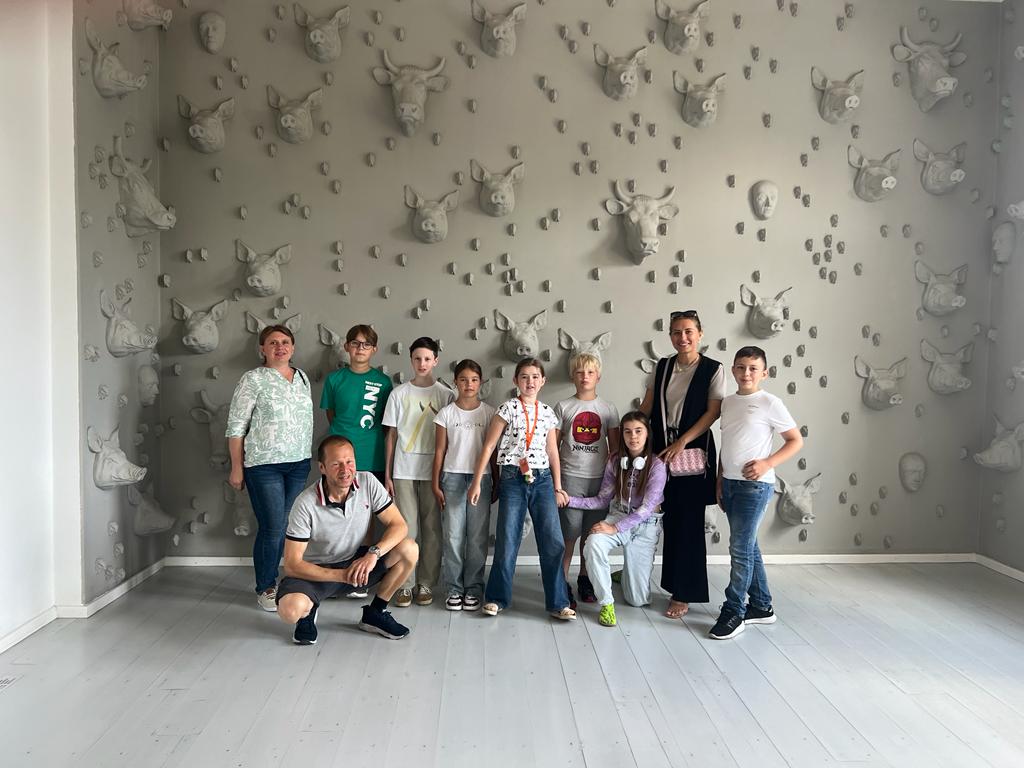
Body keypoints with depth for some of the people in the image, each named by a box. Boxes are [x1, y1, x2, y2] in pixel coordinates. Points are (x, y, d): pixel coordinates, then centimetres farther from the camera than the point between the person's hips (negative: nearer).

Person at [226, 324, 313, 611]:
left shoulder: (302, 377, 10)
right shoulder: (253, 379, -6)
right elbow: (236, 426, -6)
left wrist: (308, 454, 12)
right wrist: (236, 468, -8)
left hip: (298, 463, 5)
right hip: (264, 464, -5)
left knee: (287, 526, 10)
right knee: (273, 528, -4)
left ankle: (272, 580, 26)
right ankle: (265, 589, 14)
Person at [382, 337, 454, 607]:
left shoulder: (445, 395, 3)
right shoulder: (399, 394, 5)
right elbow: (391, 435, 7)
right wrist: (387, 474, 3)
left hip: (433, 470, 0)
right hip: (404, 470, 0)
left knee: (432, 528, 3)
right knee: (407, 527, 1)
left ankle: (426, 584, 13)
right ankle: (405, 584, 10)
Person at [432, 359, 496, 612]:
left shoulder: (489, 413, 4)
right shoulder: (446, 413, 3)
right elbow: (440, 451, 5)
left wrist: (496, 483, 5)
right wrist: (436, 484, 1)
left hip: (481, 478, 0)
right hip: (453, 477, 0)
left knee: (478, 536, 3)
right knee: (454, 535, 1)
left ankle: (473, 588, 14)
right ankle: (454, 588, 11)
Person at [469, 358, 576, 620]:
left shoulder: (547, 412, 11)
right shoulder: (508, 408, -1)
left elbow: (552, 451, 15)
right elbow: (488, 446, -3)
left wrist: (557, 486, 13)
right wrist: (477, 482, -7)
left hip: (542, 480, 3)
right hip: (513, 479, -3)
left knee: (553, 542, -1)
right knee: (507, 541, 1)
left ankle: (557, 602, 9)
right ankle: (496, 598, 17)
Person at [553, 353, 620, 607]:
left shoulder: (608, 409, 6)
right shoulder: (563, 407, 2)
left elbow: (615, 447, 8)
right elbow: (553, 446, 3)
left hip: (599, 478, 2)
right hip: (570, 478, -2)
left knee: (591, 533, 10)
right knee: (569, 533, -2)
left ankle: (585, 580, 26)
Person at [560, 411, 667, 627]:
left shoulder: (656, 465, -14)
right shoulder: (615, 461, -2)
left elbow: (647, 508, -19)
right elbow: (602, 500, 2)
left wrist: (615, 528, -26)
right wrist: (571, 500, -10)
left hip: (645, 525, -2)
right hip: (618, 517, 2)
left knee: (638, 599, -2)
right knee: (593, 544, -35)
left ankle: (627, 574, 35)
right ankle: (606, 603, -16)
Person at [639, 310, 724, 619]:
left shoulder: (713, 369, -4)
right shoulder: (662, 367, 8)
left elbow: (713, 412, -9)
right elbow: (646, 407, 8)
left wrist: (682, 442, -17)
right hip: (662, 450, 4)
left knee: (687, 523, 0)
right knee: (669, 520, 8)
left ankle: (684, 593, 8)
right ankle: (674, 584, 21)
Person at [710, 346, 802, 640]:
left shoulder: (770, 403, -8)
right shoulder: (727, 403, 11)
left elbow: (796, 441, -4)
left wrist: (767, 463, -16)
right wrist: (719, 481, 14)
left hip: (755, 485, -7)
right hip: (730, 483, 7)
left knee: (740, 548, -6)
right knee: (747, 547, 13)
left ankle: (733, 612, 4)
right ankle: (761, 606, 25)